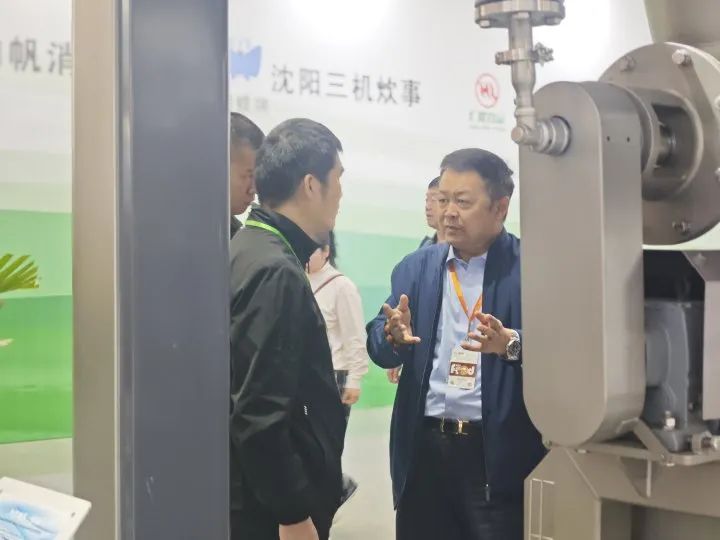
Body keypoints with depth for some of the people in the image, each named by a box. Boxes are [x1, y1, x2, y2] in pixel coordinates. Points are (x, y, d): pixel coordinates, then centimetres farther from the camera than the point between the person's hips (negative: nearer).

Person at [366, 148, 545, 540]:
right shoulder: (415, 267, 10)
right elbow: (377, 346, 4)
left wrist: (511, 344, -30)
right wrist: (395, 335, -18)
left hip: (502, 454, -4)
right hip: (425, 449, 4)